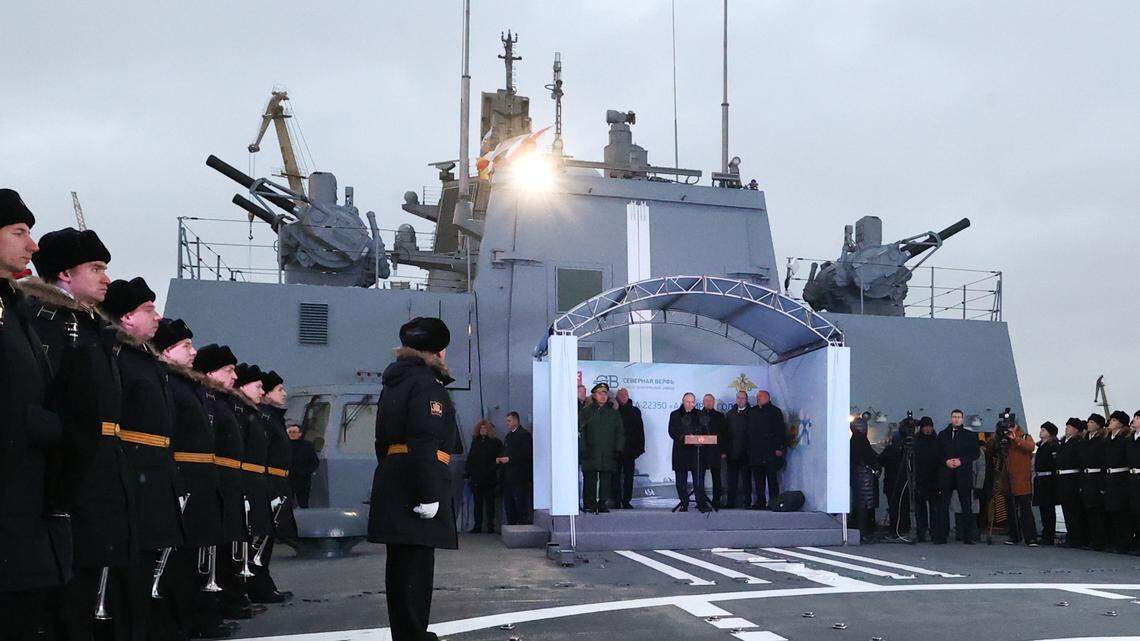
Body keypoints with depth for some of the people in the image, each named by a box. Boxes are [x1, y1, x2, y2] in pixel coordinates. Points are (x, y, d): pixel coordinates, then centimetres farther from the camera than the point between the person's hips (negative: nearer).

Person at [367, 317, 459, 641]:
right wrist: (429, 494, -22)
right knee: (417, 563, -7)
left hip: (391, 481, 10)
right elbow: (425, 443, -20)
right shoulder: (427, 384, -10)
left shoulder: (393, 384, 19)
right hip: (417, 483, -10)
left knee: (400, 563, 14)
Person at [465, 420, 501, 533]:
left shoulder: (495, 442, -1)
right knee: (477, 502, 7)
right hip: (476, 478, 4)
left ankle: (491, 526, 4)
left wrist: (492, 470, -13)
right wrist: (469, 474, 7)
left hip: (489, 478, -4)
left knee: (489, 502, 1)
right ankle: (477, 526, 10)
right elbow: (469, 459, 14)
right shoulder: (475, 441, 13)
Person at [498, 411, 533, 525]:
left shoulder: (524, 434, -8)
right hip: (508, 476, 9)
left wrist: (509, 459, -19)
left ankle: (523, 523, -6)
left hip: (520, 476, -9)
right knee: (508, 503, 10)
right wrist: (500, 459, 7)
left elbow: (526, 453, -17)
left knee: (521, 503, -8)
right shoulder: (509, 435, 21)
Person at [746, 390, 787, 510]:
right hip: (755, 453, 5)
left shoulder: (775, 412, 2)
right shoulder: (753, 412, 16)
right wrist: (749, 449, 9)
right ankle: (760, 502, 12)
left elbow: (781, 430, -3)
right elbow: (749, 431, 16)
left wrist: (780, 448, -12)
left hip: (770, 453, -5)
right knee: (758, 478, 7)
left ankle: (774, 502, -3)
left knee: (772, 478, -4)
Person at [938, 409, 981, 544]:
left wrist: (961, 461, -9)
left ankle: (969, 536, 2)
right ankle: (941, 535, 4)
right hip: (946, 473, 2)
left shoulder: (970, 434, 7)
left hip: (964, 473, -2)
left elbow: (976, 453, 4)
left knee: (966, 505, -1)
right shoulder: (942, 434, 13)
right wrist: (946, 461, -6)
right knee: (943, 504, 0)